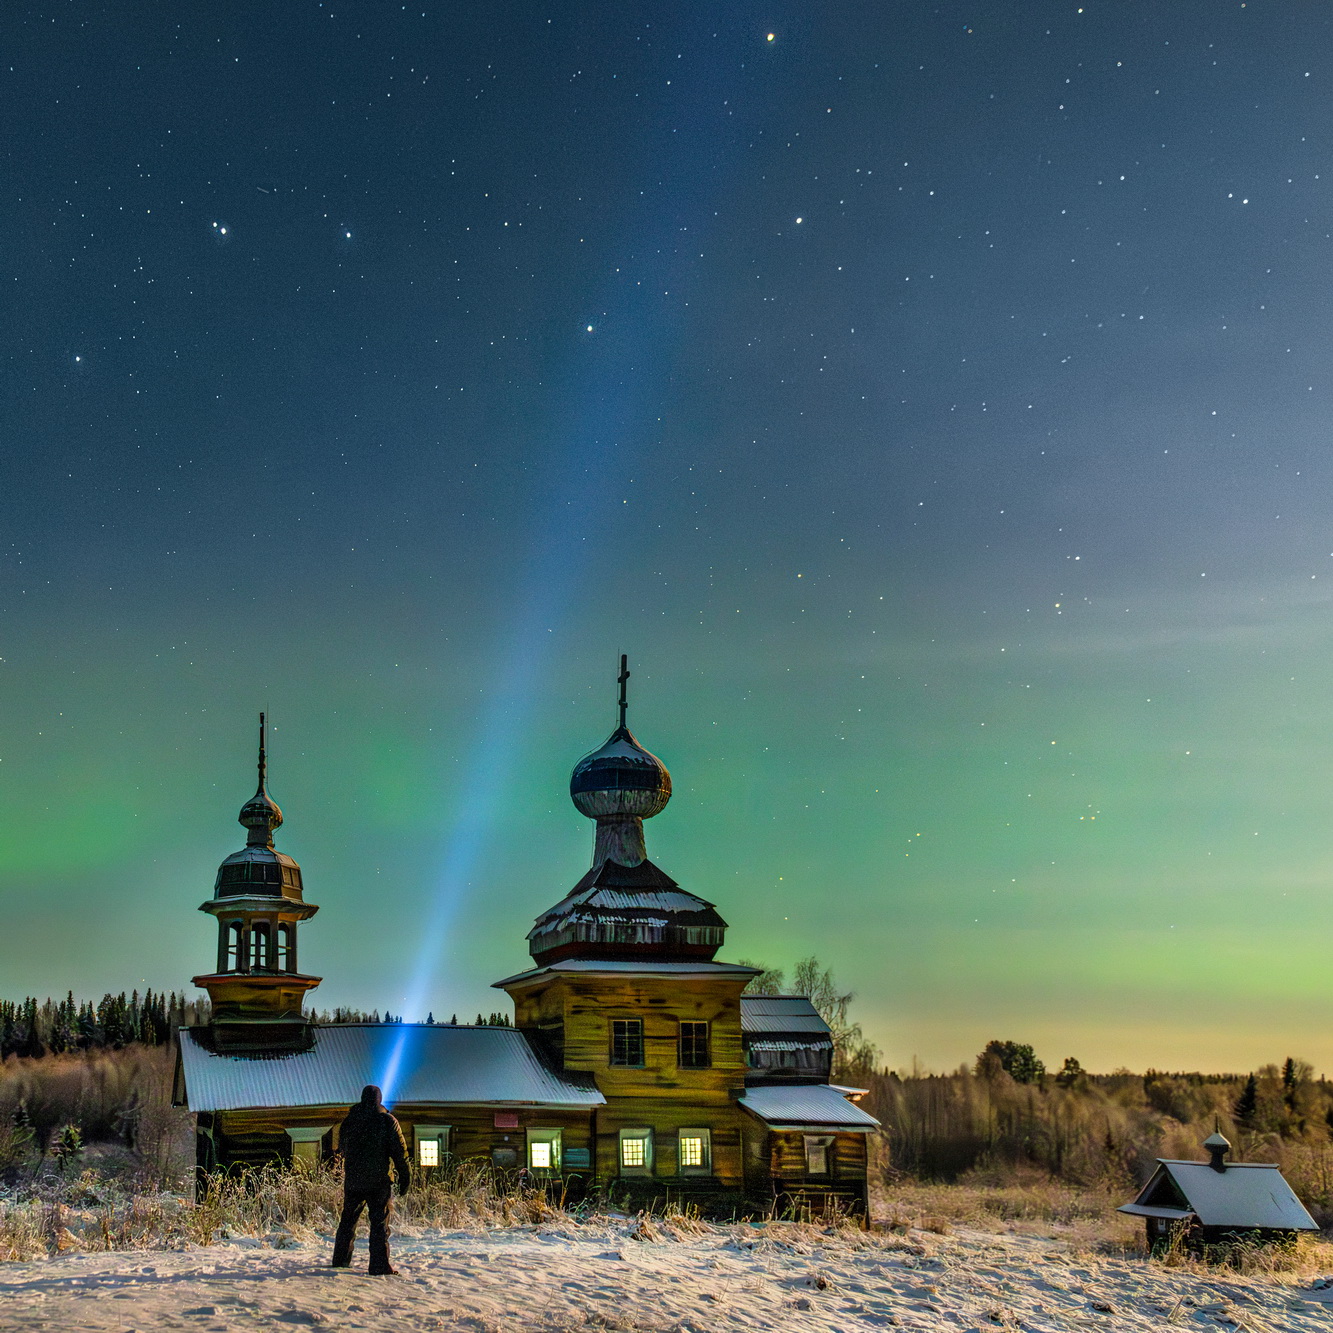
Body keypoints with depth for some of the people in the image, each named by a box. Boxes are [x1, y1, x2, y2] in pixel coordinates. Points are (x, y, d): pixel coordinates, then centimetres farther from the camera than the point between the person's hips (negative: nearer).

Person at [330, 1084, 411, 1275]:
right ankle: (380, 1264, -9)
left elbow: (342, 1147, 20)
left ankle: (341, 1259, 21)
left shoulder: (349, 1121, 6)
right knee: (380, 1221, -4)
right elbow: (399, 1151, -7)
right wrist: (405, 1177, -2)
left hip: (353, 1179, 4)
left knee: (348, 1219, 15)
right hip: (379, 1180, -4)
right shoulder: (387, 1121, -6)